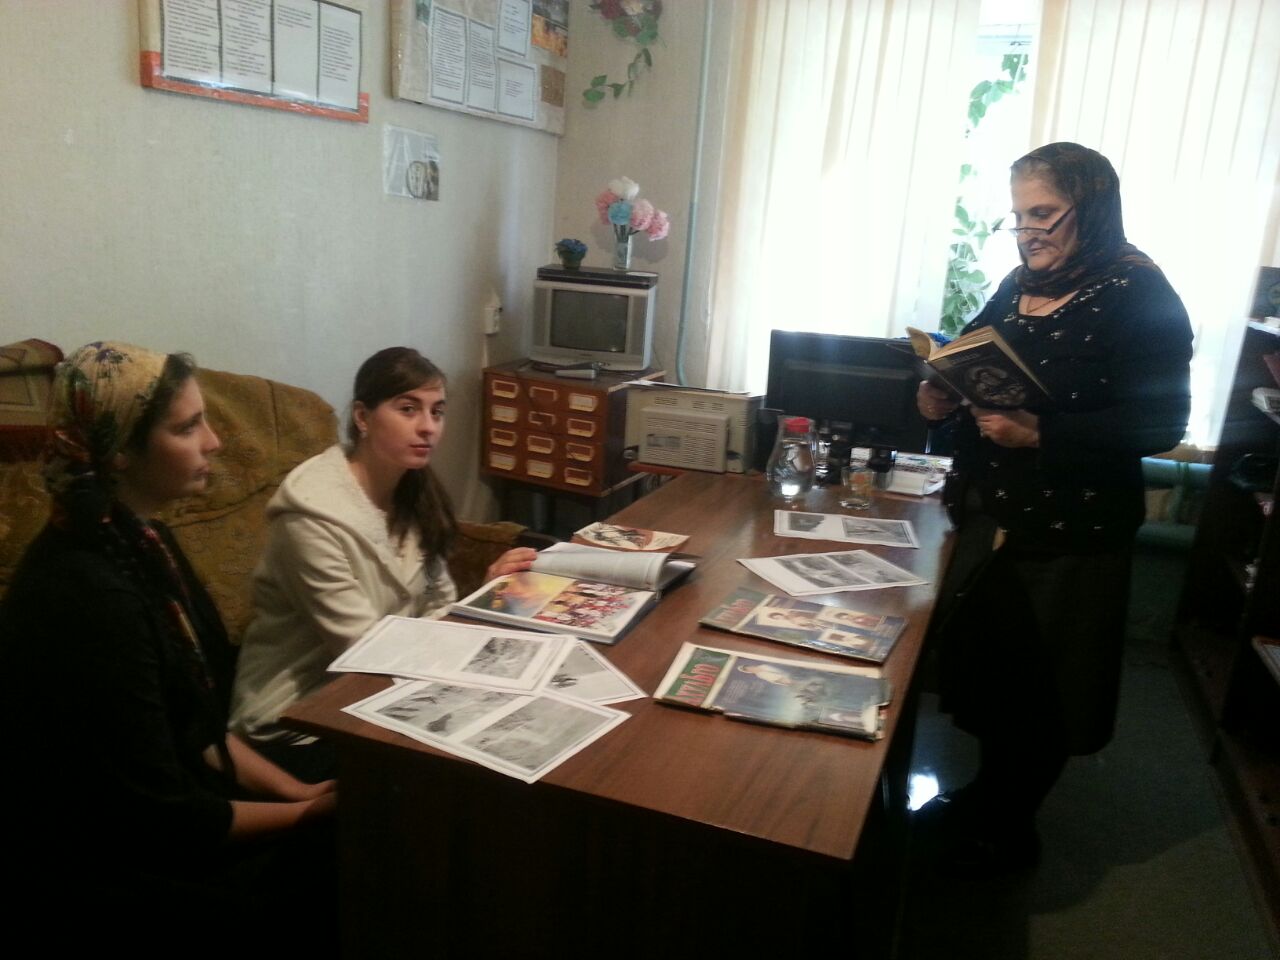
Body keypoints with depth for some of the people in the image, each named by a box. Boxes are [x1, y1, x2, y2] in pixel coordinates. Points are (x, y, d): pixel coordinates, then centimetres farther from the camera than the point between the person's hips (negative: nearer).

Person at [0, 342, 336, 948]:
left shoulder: (140, 539, 0)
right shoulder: (89, 595, -27)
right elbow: (161, 818, -21)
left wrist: (297, 789, 0)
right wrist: (311, 812, -11)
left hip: (163, 819, 8)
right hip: (110, 879, -7)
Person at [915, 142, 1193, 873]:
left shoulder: (1140, 296, -14)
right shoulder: (1021, 285, 6)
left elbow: (1160, 422, -19)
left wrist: (1041, 434, -28)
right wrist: (947, 397, -8)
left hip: (1070, 532, -6)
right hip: (992, 517, 7)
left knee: (1041, 686, 8)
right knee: (986, 666, 17)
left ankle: (1012, 828, 28)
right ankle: (986, 794, 38)